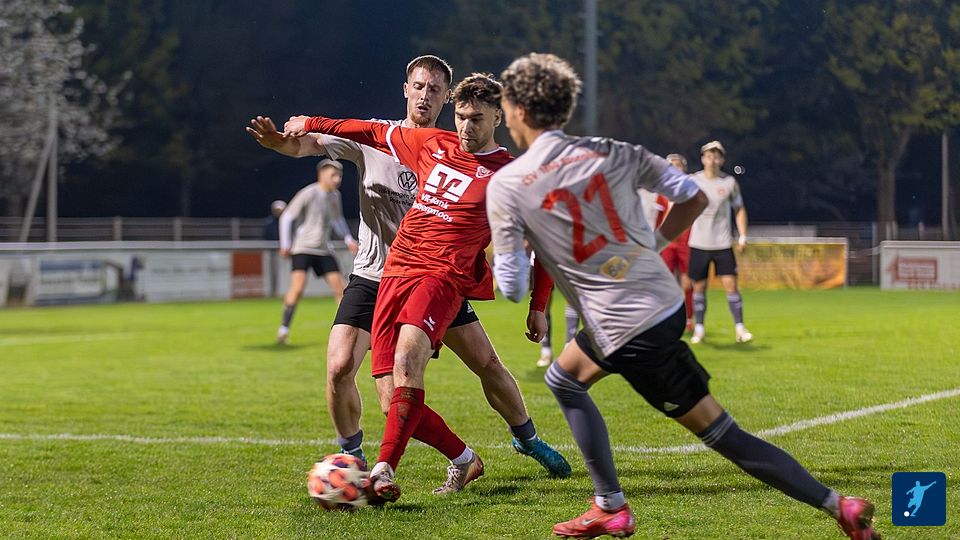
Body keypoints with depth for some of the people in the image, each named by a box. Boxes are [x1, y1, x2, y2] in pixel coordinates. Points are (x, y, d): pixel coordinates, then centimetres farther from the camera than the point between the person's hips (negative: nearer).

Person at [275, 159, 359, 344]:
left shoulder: (335, 196, 7)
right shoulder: (309, 194, -13)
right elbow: (286, 217, -8)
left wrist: (349, 239, 14)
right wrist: (285, 244, -10)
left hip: (324, 250, 6)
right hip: (302, 248, -6)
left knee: (339, 286, 0)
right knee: (298, 287, -20)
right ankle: (284, 328, -11)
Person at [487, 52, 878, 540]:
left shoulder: (504, 185, -8)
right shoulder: (611, 153, 5)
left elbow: (510, 283, -8)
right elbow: (694, 198, 7)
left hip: (632, 333, -7)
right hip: (664, 300, 7)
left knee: (721, 434, 0)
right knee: (563, 379, 24)